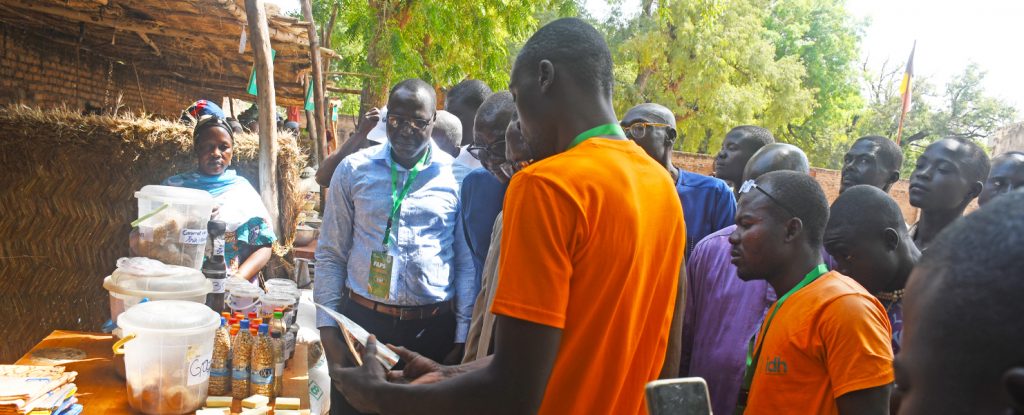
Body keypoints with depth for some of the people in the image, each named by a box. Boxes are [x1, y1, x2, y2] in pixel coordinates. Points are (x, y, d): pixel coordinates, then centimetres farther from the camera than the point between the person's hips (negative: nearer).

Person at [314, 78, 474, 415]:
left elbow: (468, 262, 1)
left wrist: (462, 338, -1)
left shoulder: (457, 176, -2)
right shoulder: (354, 169, 2)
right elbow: (330, 254, 6)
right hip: (360, 321, 1)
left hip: (434, 328, 0)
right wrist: (328, 330, 1)